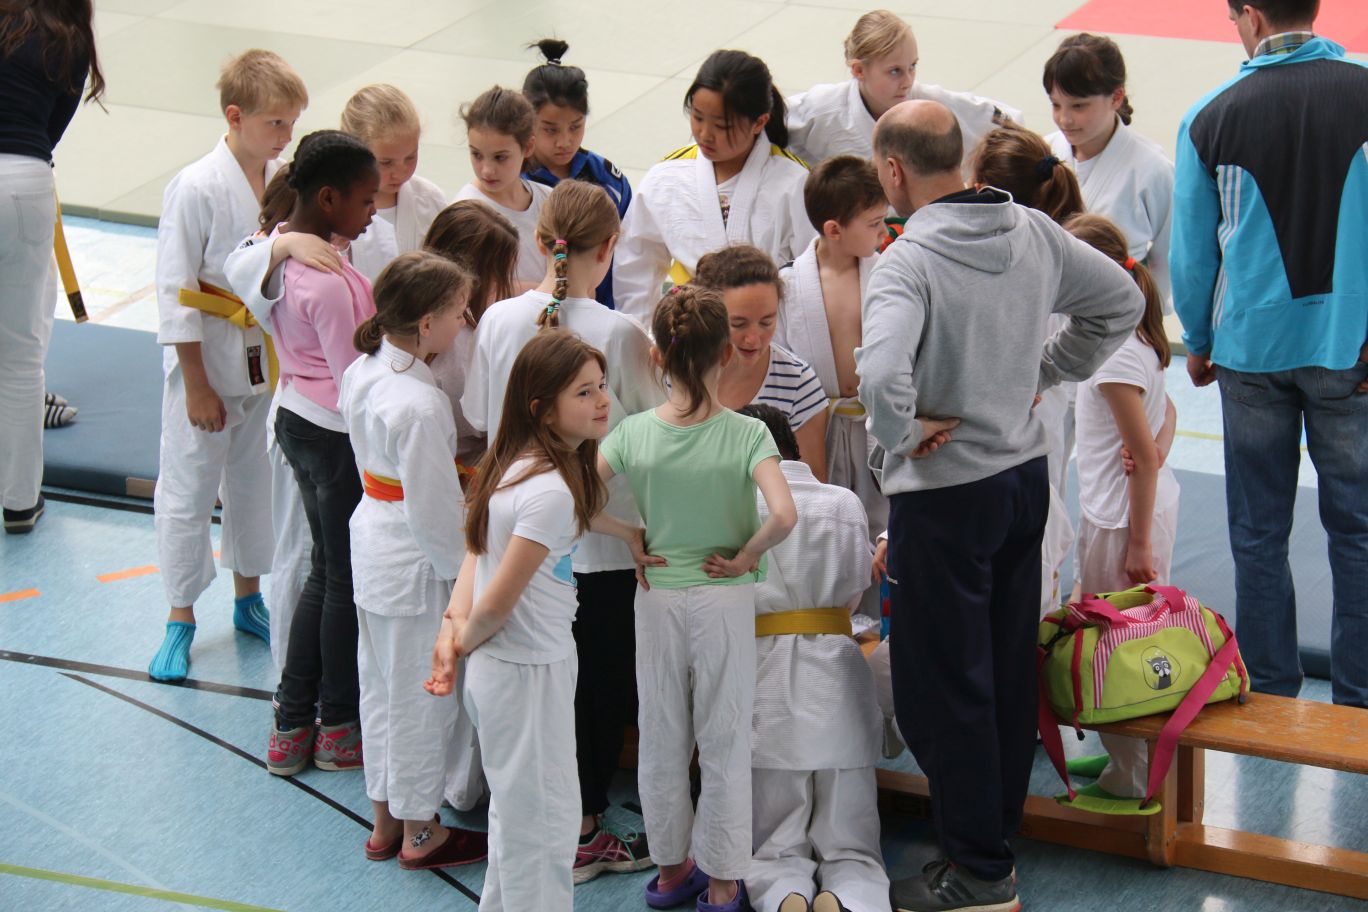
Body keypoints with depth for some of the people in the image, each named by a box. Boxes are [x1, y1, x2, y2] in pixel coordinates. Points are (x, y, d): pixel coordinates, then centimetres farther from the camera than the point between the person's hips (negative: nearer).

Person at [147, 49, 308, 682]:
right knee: (188, 488, 5)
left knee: (256, 480, 18)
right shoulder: (196, 189, -18)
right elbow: (176, 292, -15)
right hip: (208, 362, -5)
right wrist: (197, 387, -14)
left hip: (269, 362, 5)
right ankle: (181, 619, 18)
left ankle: (248, 599, 35)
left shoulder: (284, 181, -2)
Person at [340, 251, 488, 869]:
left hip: (371, 536, 9)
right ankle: (420, 834, 25)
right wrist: (462, 568, -10)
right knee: (420, 698, 8)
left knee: (381, 688, 20)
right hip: (414, 564, -9)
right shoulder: (420, 405, -29)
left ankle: (385, 823, 36)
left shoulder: (361, 372, -2)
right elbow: (434, 510, -25)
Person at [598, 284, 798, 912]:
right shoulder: (747, 434, -16)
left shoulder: (633, 433, -9)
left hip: (656, 598, 2)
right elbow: (782, 515, -29)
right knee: (725, 743, 10)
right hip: (725, 600, -2)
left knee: (661, 741, 16)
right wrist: (745, 558, -12)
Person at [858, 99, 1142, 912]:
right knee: (1011, 669, 17)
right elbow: (1122, 302, 13)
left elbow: (880, 373, -38)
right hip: (1027, 473, 8)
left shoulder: (909, 261, -22)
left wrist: (904, 435, -19)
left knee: (942, 686, 3)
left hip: (945, 493, -7)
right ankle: (1000, 826, 30)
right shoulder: (1034, 233, 0)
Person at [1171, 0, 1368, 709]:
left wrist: (1199, 344, 16)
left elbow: (1192, 254, 2)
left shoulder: (1210, 119, -6)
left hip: (1252, 348, 1)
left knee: (1259, 532, 12)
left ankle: (1270, 694, 19)